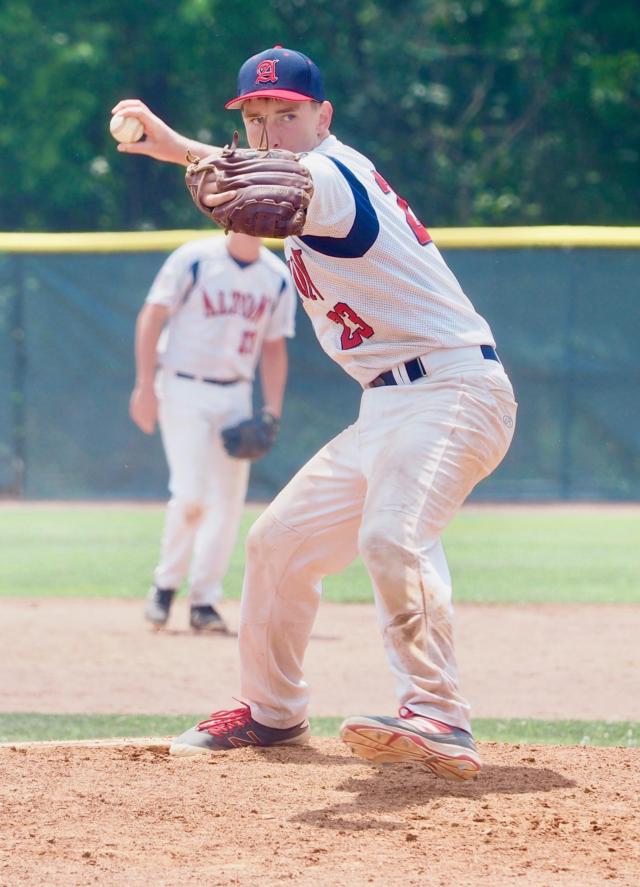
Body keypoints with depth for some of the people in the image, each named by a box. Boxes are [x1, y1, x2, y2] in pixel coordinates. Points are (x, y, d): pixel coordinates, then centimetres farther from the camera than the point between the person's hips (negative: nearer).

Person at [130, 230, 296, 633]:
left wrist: (273, 409, 3)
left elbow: (274, 346, 12)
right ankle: (166, 585, 8)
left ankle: (204, 601, 11)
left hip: (236, 396, 5)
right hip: (184, 391, -5)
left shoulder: (278, 277, 6)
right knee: (191, 496, -13)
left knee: (229, 501, 1)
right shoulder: (194, 260, -8)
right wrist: (145, 386, -13)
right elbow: (152, 316, -7)